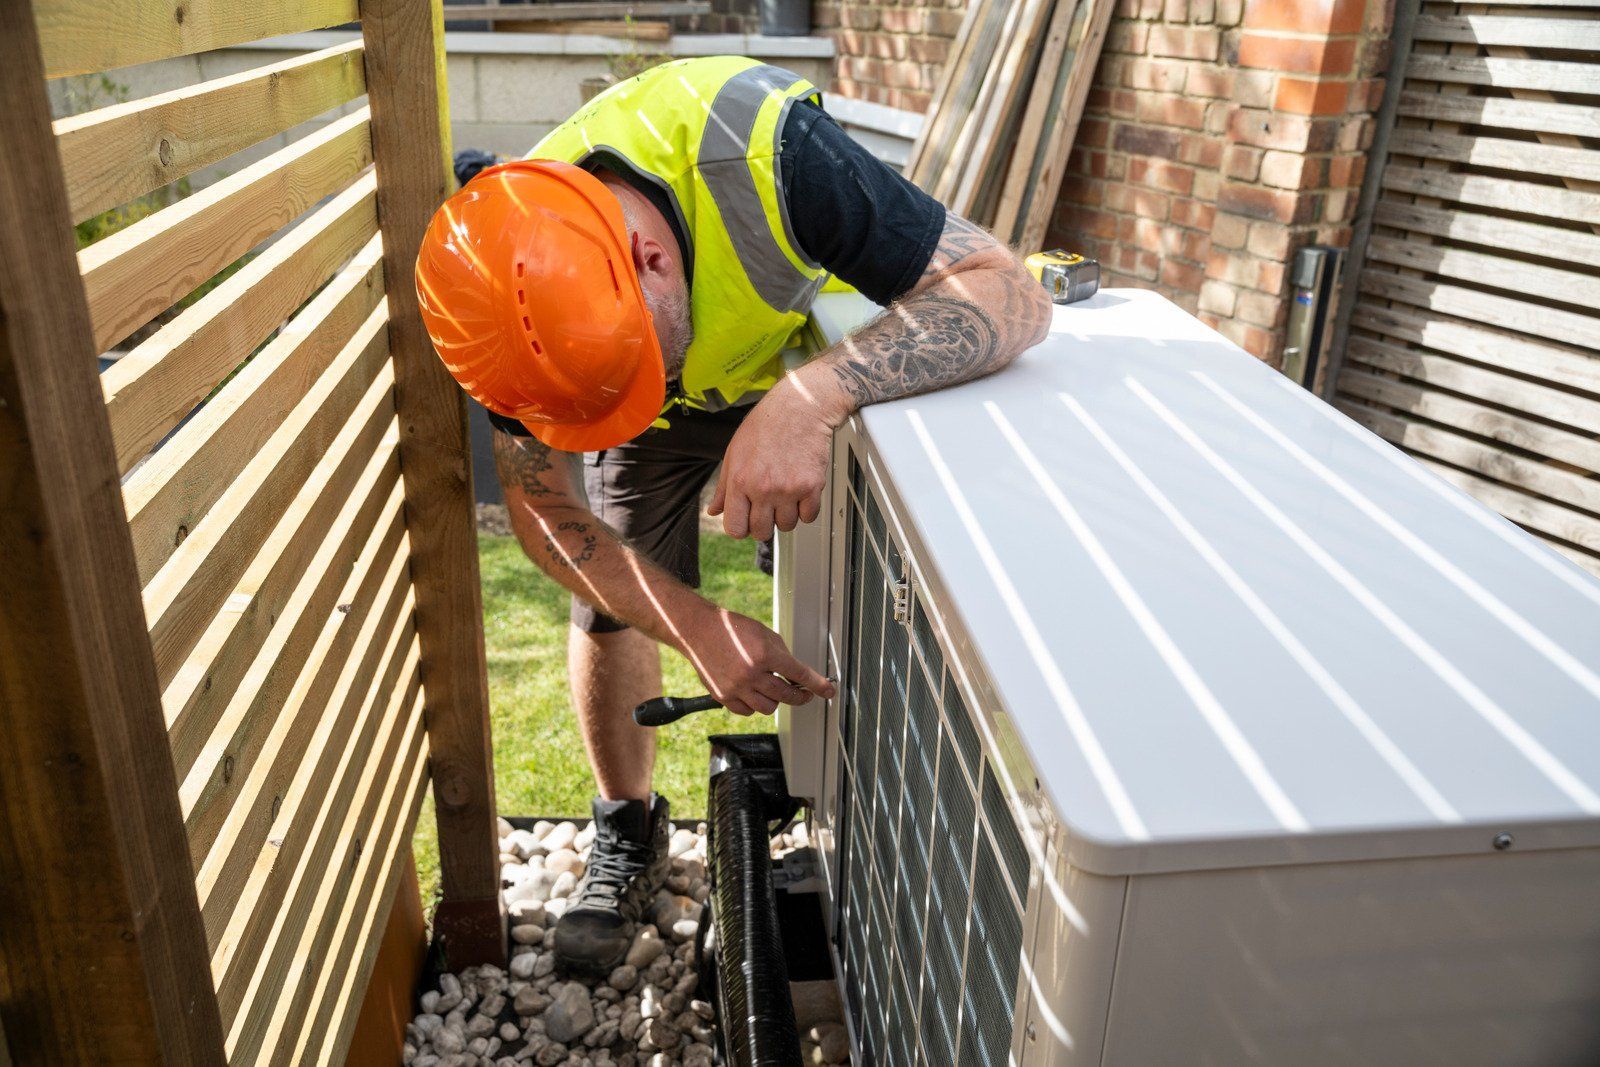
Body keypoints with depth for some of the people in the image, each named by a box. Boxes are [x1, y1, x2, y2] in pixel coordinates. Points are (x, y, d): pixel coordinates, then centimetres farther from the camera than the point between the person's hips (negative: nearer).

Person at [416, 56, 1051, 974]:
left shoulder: (763, 149, -44)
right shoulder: (521, 303, -33)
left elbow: (1012, 295, -44)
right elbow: (544, 506, -20)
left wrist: (814, 398, -60)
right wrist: (697, 627, -35)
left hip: (820, 359, -1)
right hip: (671, 409, 2)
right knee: (607, 608, 0)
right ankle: (629, 832, 25)